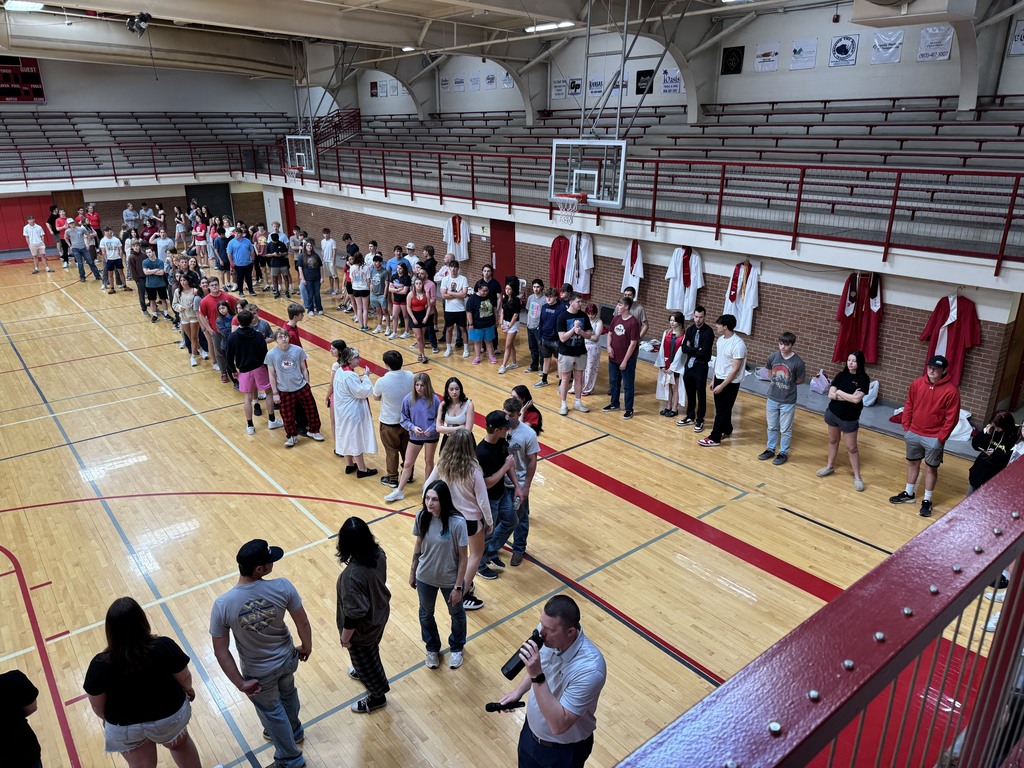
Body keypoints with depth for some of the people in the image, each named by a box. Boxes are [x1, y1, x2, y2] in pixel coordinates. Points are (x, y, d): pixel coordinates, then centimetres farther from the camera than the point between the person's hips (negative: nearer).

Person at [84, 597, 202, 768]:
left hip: (125, 729, 1)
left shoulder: (101, 665, -28)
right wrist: (189, 689, 12)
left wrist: (107, 719, 12)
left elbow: (97, 705, -11)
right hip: (170, 715, 0)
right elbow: (184, 678, -11)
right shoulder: (165, 647, -29)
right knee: (181, 744, 31)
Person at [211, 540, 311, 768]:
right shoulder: (282, 587, -29)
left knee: (271, 711, 28)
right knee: (288, 693, 35)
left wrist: (240, 684, -7)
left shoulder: (222, 605, -29)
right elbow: (303, 623, -15)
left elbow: (221, 651, -20)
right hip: (287, 658, 2)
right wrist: (306, 647, 5)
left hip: (258, 672, -2)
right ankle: (294, 731, 64)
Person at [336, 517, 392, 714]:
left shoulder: (352, 575, -40)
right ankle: (365, 673, 63)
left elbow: (354, 613, -30)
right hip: (380, 614, 6)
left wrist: (345, 637, -13)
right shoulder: (378, 553, -19)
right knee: (370, 653, 35)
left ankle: (377, 697, 46)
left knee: (363, 659, 22)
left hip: (362, 627, -6)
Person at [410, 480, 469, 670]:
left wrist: (458, 587, -14)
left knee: (456, 613, 23)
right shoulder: (422, 517, -18)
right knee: (425, 614, 24)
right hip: (425, 577, 3)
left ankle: (456, 648, 53)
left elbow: (463, 557, -19)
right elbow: (418, 545, -1)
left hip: (450, 579, -3)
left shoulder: (457, 523, -30)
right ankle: (432, 648, 53)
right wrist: (412, 572, 7)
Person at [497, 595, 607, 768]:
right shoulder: (547, 632, -18)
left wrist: (537, 676, -42)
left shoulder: (590, 669, -39)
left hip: (564, 750, -5)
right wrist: (518, 691, -4)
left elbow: (558, 725, -36)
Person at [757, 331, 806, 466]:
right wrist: (775, 382, 4)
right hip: (772, 398, 4)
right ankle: (770, 449, 34)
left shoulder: (798, 362, -16)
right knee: (771, 427, 18)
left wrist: (788, 383, -5)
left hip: (788, 402, -4)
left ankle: (783, 453, 25)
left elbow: (800, 380, -2)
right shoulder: (773, 357, -6)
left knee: (785, 429, 10)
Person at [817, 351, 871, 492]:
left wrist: (839, 392, -14)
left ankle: (857, 477, 12)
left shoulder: (863, 379, -15)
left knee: (851, 448, 2)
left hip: (849, 418, -4)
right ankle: (830, 466, 37)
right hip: (833, 413, 4)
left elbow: (856, 399, -25)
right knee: (832, 440, 20)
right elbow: (830, 395, -10)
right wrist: (849, 397, -19)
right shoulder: (841, 375, -4)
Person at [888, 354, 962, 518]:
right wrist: (906, 427, 4)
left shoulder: (951, 391, -16)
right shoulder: (917, 383, -4)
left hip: (934, 438, -4)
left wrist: (941, 438, -12)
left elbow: (952, 418, -12)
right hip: (913, 433, 4)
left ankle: (927, 500, 21)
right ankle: (908, 494, 33)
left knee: (931, 468, 9)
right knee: (912, 463, 17)